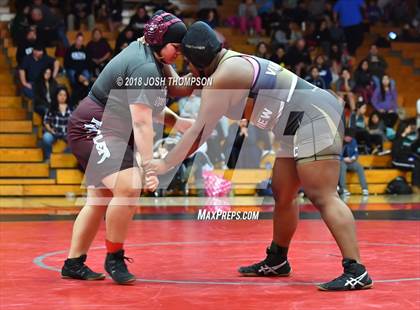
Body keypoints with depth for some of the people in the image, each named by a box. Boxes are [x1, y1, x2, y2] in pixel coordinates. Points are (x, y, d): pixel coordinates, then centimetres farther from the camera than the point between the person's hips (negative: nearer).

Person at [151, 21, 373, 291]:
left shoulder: (222, 78, -12)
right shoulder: (234, 64, 17)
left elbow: (199, 132, -8)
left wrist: (165, 164, 0)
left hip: (315, 118, -11)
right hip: (300, 128, 11)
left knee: (323, 198, -16)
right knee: (282, 195, 17)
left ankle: (356, 271, -21)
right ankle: (277, 261, 30)